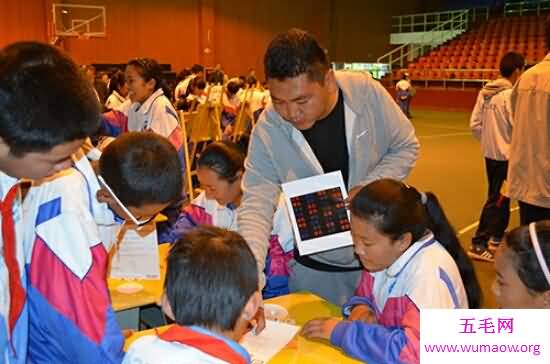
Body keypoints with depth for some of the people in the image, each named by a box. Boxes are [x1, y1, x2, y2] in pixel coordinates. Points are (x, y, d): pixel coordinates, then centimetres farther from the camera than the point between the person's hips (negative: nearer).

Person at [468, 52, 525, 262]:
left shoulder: (485, 92, 4)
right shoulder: (511, 95, -18)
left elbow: (475, 124, 6)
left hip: (490, 153, 8)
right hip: (507, 155, -8)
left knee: (500, 196, 20)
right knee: (496, 200, -1)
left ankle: (497, 237, 33)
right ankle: (478, 245, 2)